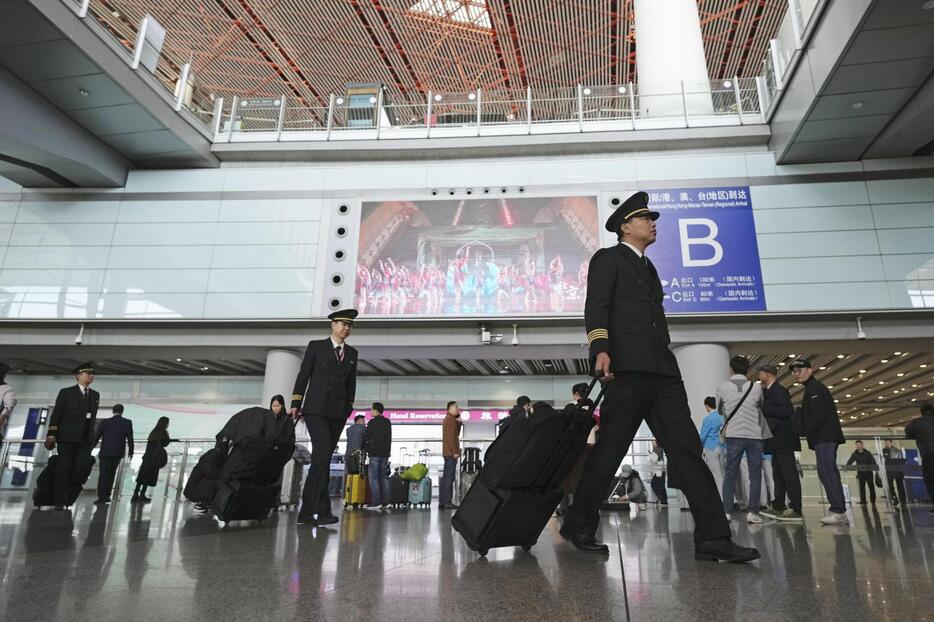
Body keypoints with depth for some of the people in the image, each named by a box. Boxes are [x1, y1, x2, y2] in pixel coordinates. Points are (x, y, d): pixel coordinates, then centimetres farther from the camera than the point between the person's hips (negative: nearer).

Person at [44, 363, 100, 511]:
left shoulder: (95, 395, 14)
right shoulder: (66, 392, 3)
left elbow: (93, 416, 14)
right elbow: (56, 414, -2)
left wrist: (91, 435, 9)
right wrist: (51, 434, -10)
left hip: (85, 439, 3)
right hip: (67, 437, -3)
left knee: (81, 469, -4)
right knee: (63, 469, -1)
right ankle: (60, 502, 5)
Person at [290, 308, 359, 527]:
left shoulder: (352, 353, 15)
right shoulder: (316, 346, 5)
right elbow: (303, 375, 3)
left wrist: (348, 407, 11)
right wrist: (296, 403, -2)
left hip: (338, 412, 4)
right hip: (316, 408, -4)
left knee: (322, 458, 3)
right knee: (323, 453, -20)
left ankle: (306, 512, 9)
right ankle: (322, 510, -21)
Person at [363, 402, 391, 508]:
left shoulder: (373, 422, -6)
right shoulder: (388, 422, 13)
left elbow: (366, 437, -3)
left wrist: (363, 447, 12)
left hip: (375, 453, -6)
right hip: (385, 453, 6)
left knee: (373, 478, -4)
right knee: (384, 478, 8)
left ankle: (376, 501, -9)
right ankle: (385, 501, 5)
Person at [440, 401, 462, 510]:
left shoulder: (448, 419, 20)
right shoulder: (451, 419, -11)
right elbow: (451, 437, -19)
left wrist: (459, 422, 11)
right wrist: (455, 452, -20)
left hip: (447, 452, 10)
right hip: (451, 452, -10)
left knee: (445, 477, 10)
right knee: (449, 477, -9)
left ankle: (442, 502, 13)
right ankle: (447, 502, -10)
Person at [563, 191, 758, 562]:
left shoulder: (648, 268, 30)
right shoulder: (608, 258, 7)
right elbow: (596, 307, -8)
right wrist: (600, 349, -24)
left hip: (662, 371, 8)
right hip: (627, 366, -8)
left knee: (687, 448, -1)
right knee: (609, 450, -5)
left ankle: (712, 537, -1)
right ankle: (579, 527, 7)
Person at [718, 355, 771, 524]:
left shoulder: (722, 387, -3)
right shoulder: (756, 387, -1)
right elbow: (761, 407, 15)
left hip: (734, 435, 0)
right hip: (755, 435, 0)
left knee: (730, 474, 7)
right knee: (755, 475, 7)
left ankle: (726, 512, 4)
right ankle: (752, 512, 3)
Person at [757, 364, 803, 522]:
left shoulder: (779, 390, -12)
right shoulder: (770, 391, 17)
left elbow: (786, 411, -23)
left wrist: (763, 409, -20)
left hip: (783, 439, -10)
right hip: (777, 439, 10)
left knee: (789, 473, -8)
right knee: (778, 474, 14)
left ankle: (796, 510, -7)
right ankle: (778, 507, 21)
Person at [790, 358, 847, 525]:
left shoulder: (814, 388, -9)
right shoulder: (812, 388, 23)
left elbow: (818, 415, -17)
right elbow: (805, 414, 20)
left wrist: (805, 431, -11)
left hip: (824, 437, -10)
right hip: (825, 437, 10)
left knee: (826, 472, -12)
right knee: (829, 473, 10)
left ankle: (838, 511, -12)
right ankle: (839, 512, 12)